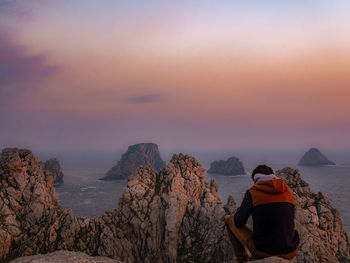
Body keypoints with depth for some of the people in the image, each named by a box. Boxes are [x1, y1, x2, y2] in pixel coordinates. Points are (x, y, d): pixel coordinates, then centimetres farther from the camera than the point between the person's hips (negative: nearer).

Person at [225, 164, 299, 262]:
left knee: (229, 219, 16)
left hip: (263, 251, -4)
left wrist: (239, 210, 19)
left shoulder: (252, 192, -6)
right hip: (290, 254, 4)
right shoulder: (288, 192, 6)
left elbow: (239, 223, -3)